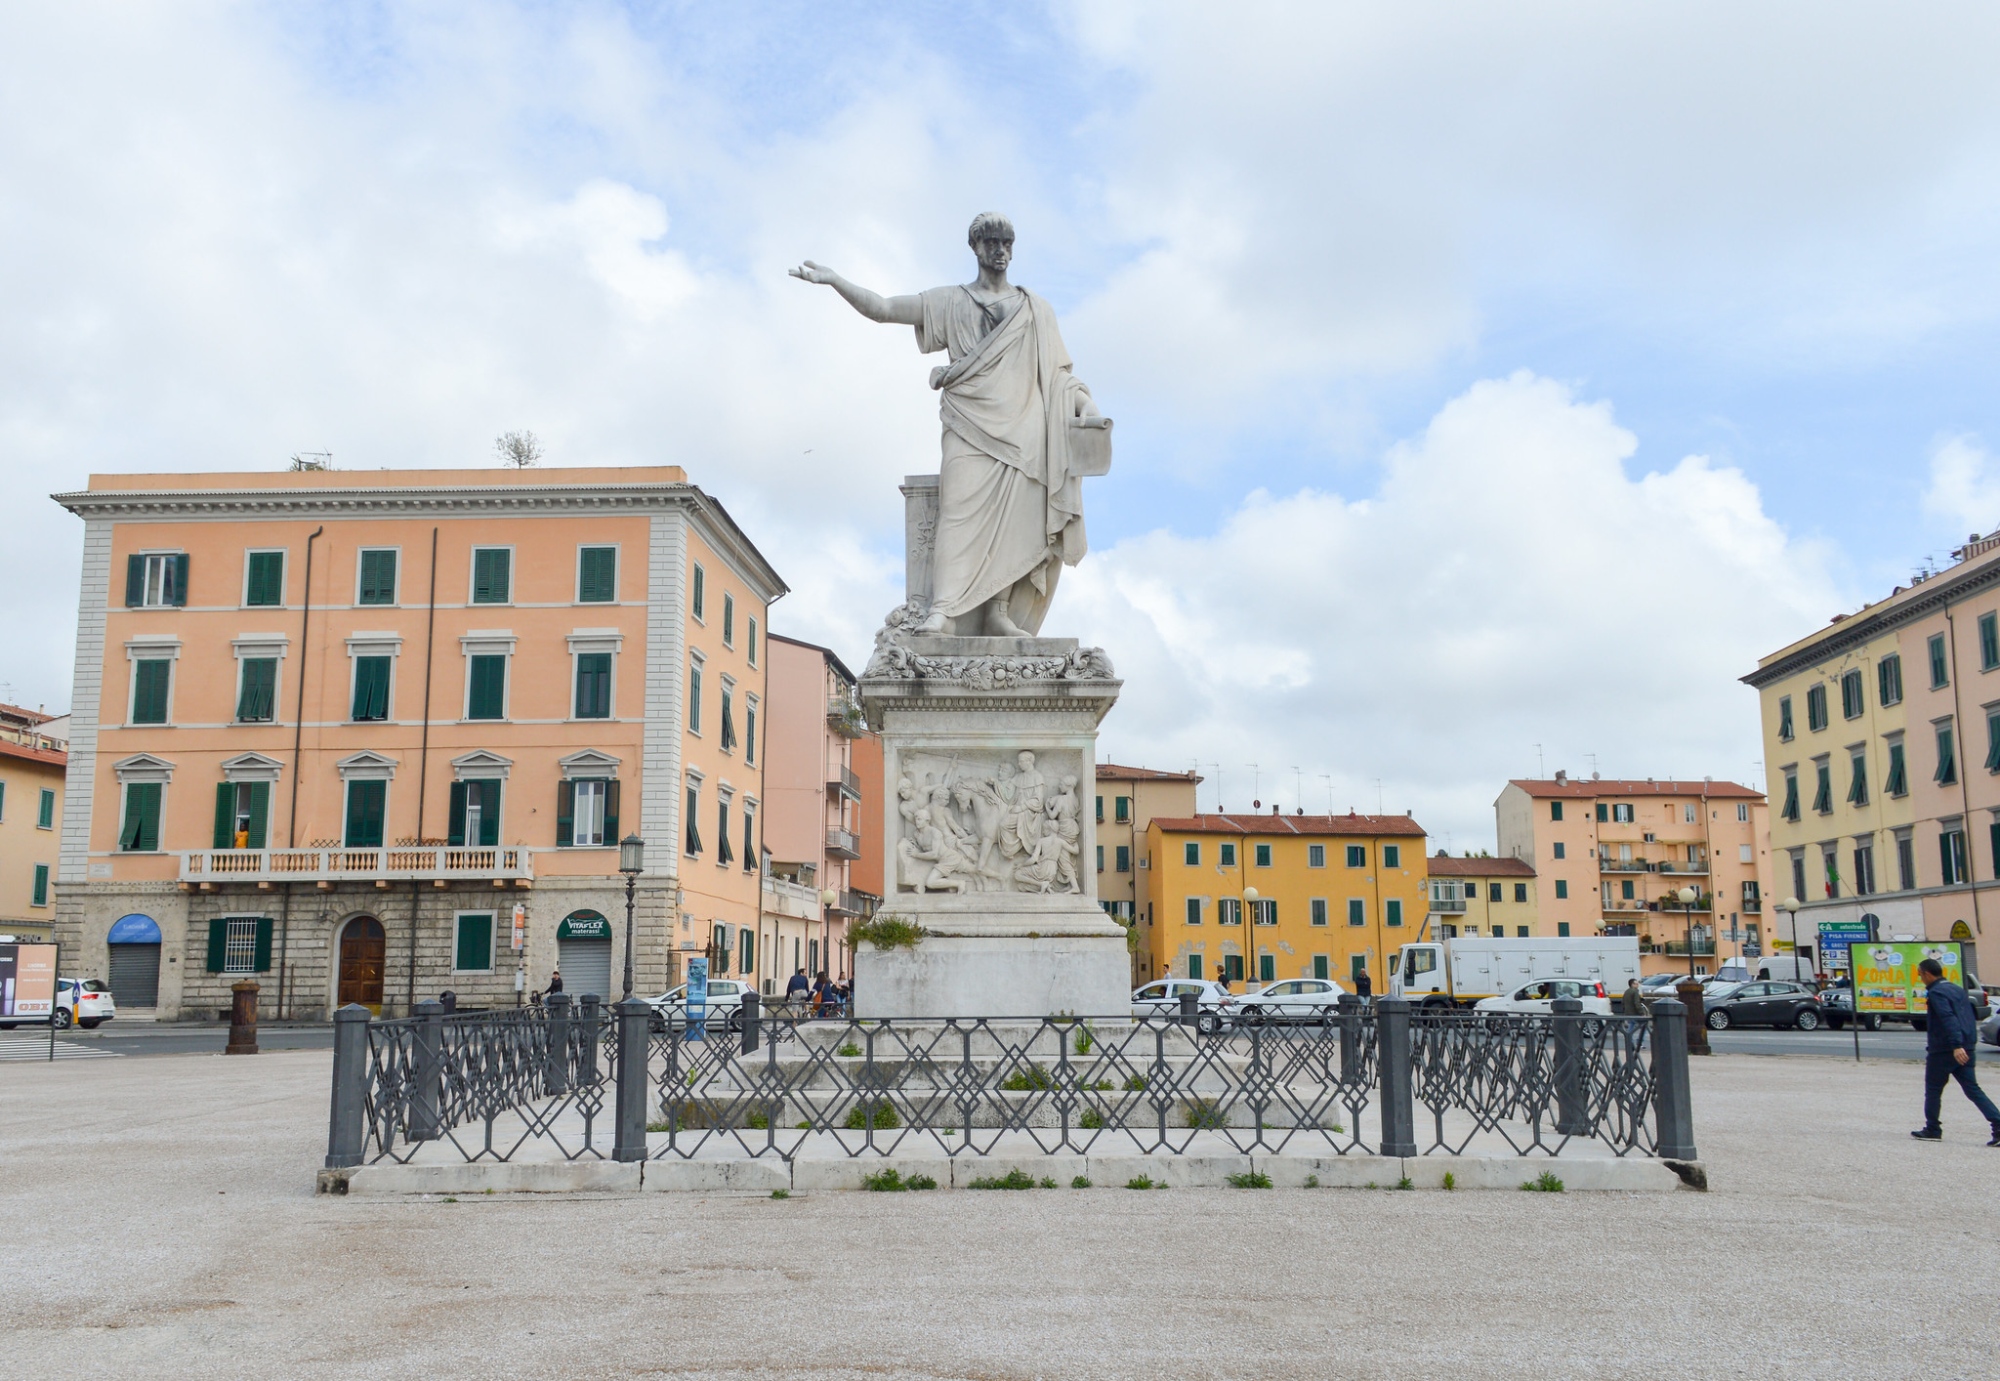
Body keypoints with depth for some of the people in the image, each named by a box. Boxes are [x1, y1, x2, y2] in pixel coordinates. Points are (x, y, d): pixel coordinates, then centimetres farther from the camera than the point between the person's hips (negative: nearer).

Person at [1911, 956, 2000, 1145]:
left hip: (1944, 1050, -8)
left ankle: (1932, 1130, 13)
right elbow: (1969, 1017, 20)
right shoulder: (1957, 989, 16)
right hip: (1965, 1049, 8)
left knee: (1933, 1090, 7)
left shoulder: (1936, 993, -12)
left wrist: (1956, 1046, -32)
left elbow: (1948, 1019, -25)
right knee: (1972, 1089, 5)